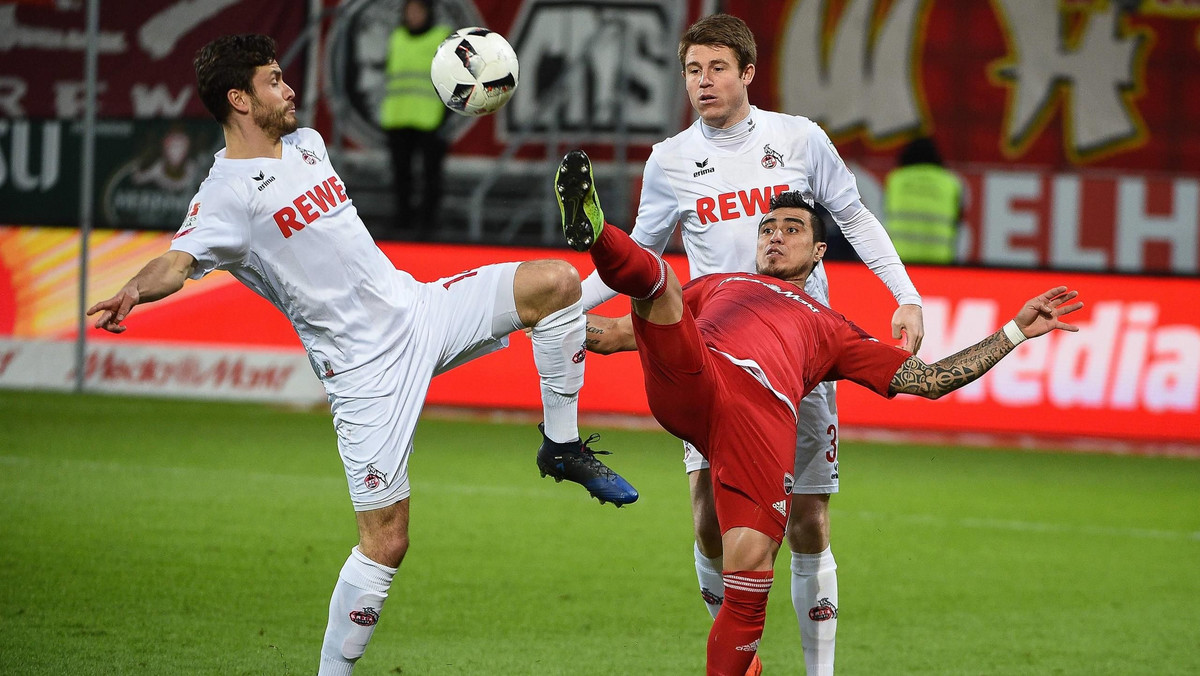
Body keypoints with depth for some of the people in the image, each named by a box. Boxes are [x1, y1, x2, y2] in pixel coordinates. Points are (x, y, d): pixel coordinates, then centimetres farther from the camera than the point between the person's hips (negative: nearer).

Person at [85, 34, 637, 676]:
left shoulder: (306, 143, 11)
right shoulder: (226, 194, -14)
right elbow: (178, 260, -30)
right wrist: (132, 292, -50)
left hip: (419, 306, 7)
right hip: (367, 369, -7)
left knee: (556, 281, -8)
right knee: (385, 541, -8)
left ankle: (561, 447, 4)